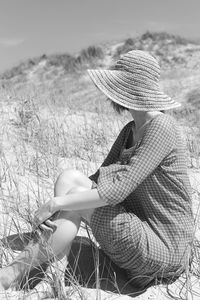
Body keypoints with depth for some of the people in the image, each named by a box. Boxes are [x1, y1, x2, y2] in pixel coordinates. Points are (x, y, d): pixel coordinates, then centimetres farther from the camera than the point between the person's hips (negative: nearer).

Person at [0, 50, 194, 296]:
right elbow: (100, 178, 6)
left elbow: (118, 190, -28)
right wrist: (55, 207, -8)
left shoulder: (161, 127, -20)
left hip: (163, 246, -8)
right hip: (141, 229, 8)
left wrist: (56, 202, -21)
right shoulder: (130, 130, 7)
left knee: (74, 193, -21)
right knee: (69, 177, -8)